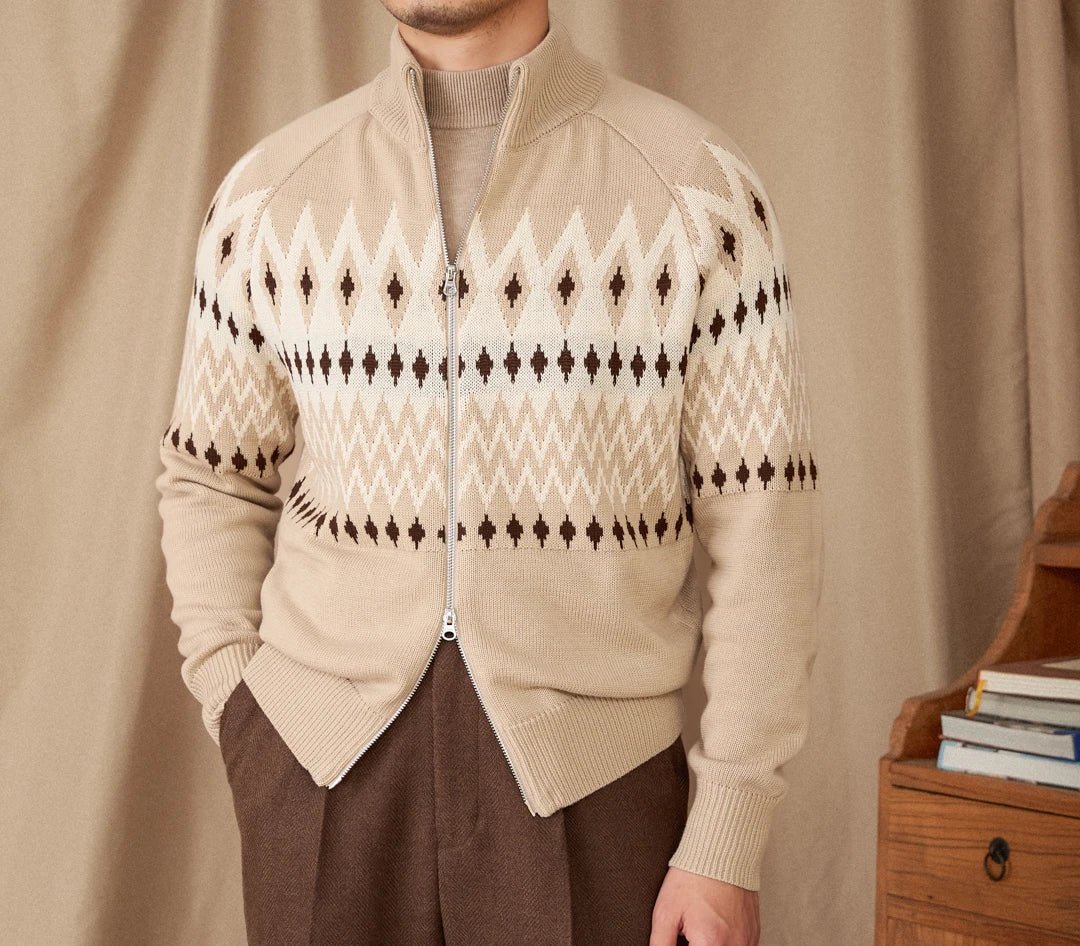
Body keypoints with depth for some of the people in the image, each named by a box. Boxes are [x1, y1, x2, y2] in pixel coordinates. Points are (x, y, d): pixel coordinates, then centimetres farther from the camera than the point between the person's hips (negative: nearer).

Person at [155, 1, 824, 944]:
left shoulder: (699, 187, -7)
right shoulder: (271, 192, 0)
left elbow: (765, 531, -5)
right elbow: (213, 479, 13)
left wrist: (730, 841, -8)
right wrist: (245, 737, 3)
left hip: (586, 787, -2)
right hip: (328, 775, 2)